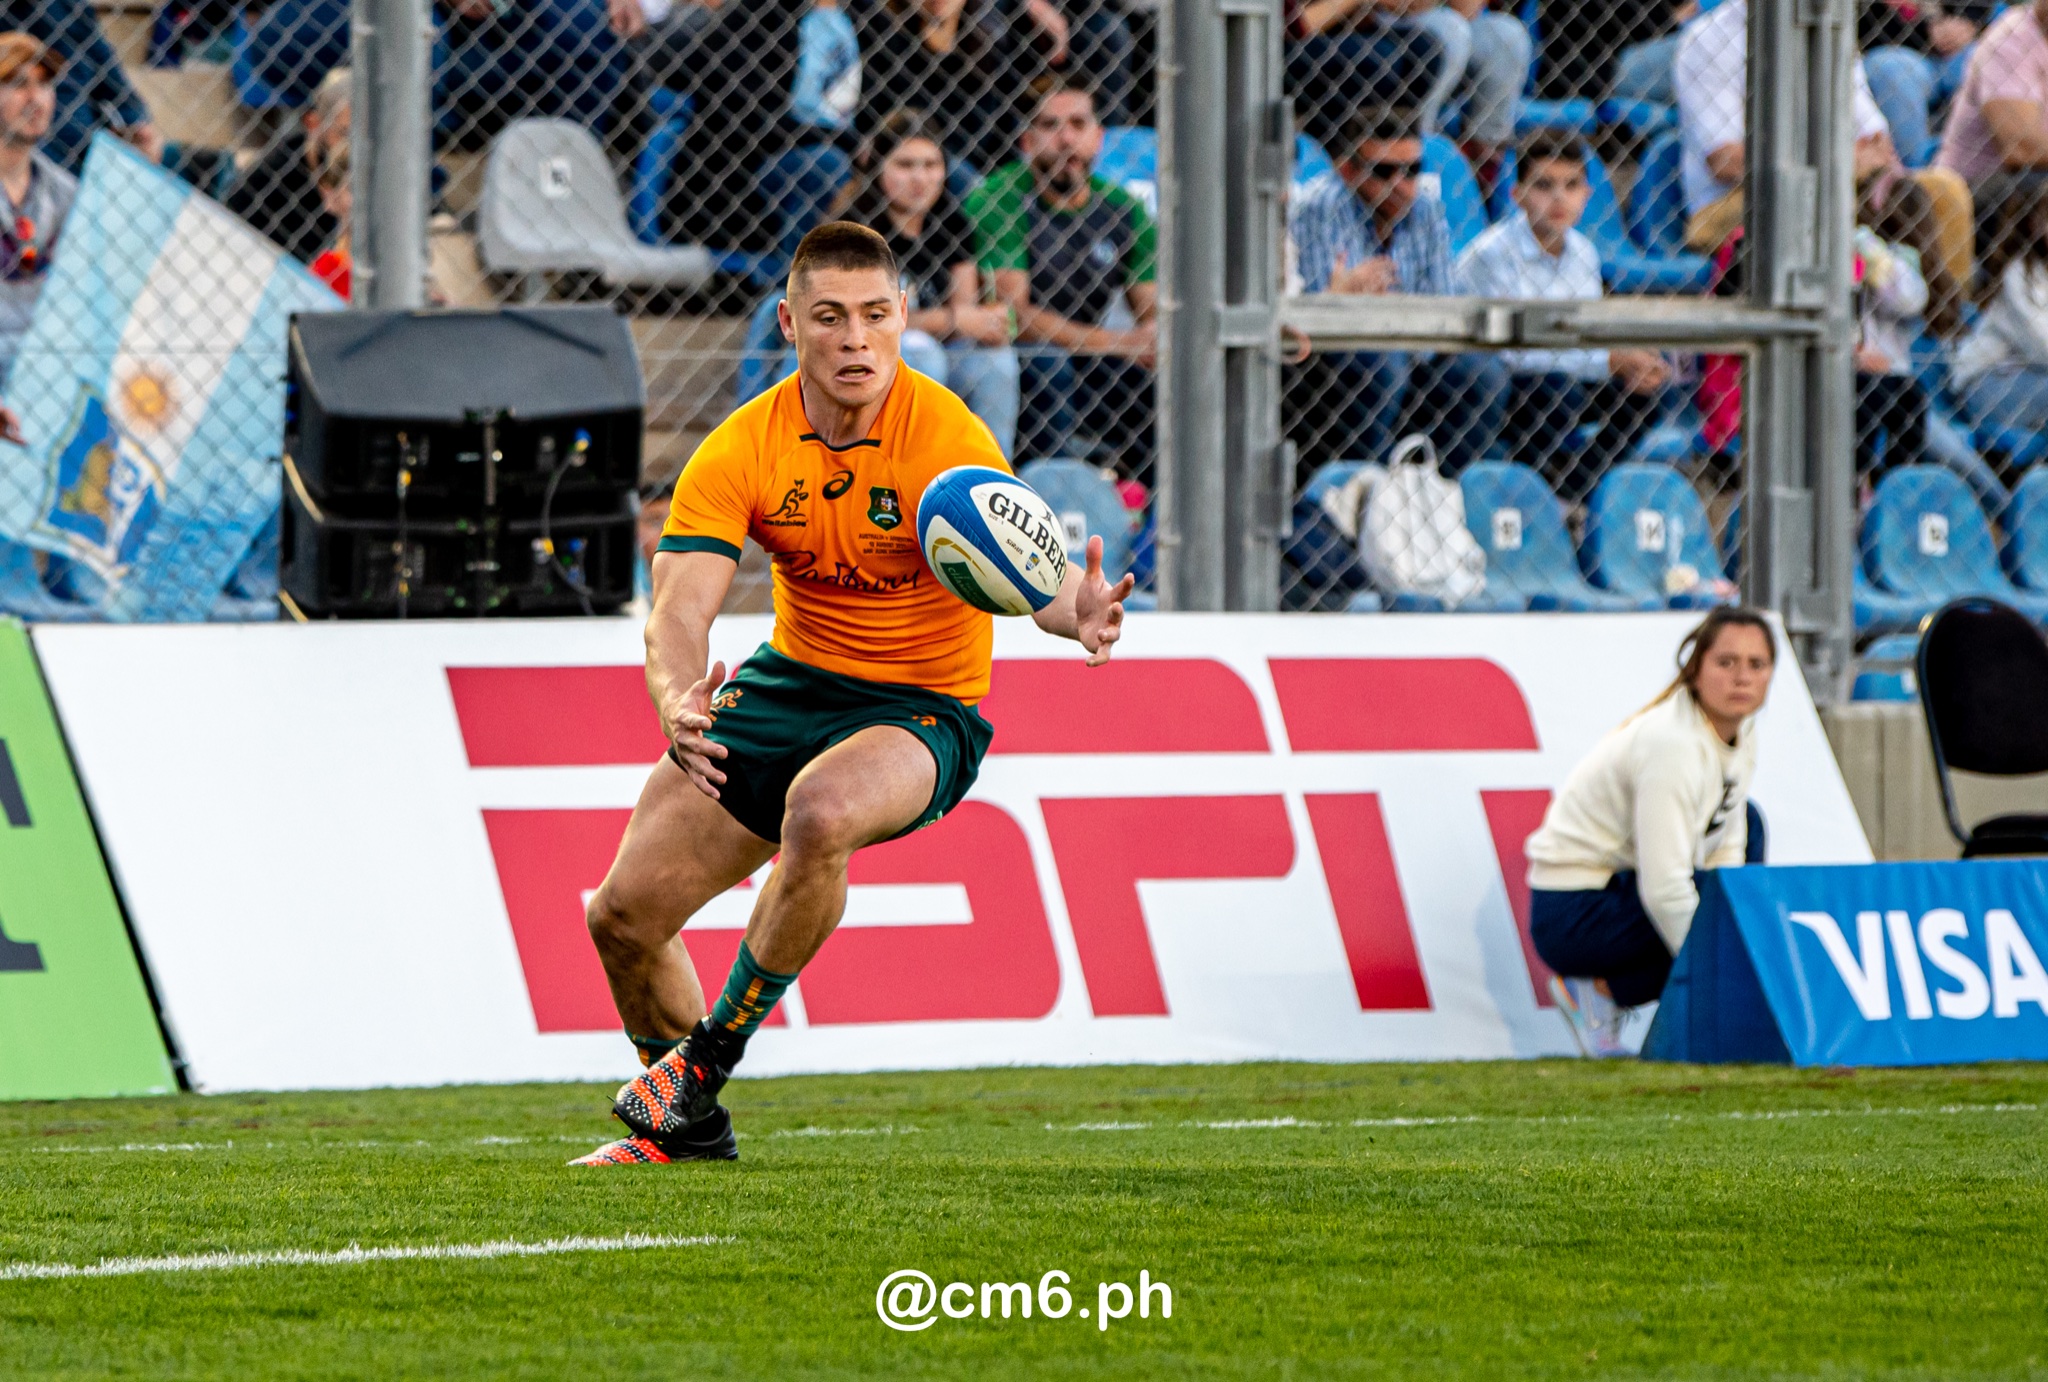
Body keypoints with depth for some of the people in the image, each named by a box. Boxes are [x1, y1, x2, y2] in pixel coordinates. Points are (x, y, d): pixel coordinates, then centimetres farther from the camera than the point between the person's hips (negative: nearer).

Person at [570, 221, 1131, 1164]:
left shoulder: (946, 436, -21)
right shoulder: (740, 452, -12)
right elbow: (679, 608, -21)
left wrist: (1077, 613, -60)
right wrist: (678, 704, -44)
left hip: (923, 707, -4)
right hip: (793, 685, 4)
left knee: (820, 811, -38)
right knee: (624, 912, -1)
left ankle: (707, 1061, -17)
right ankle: (688, 1130, 28)